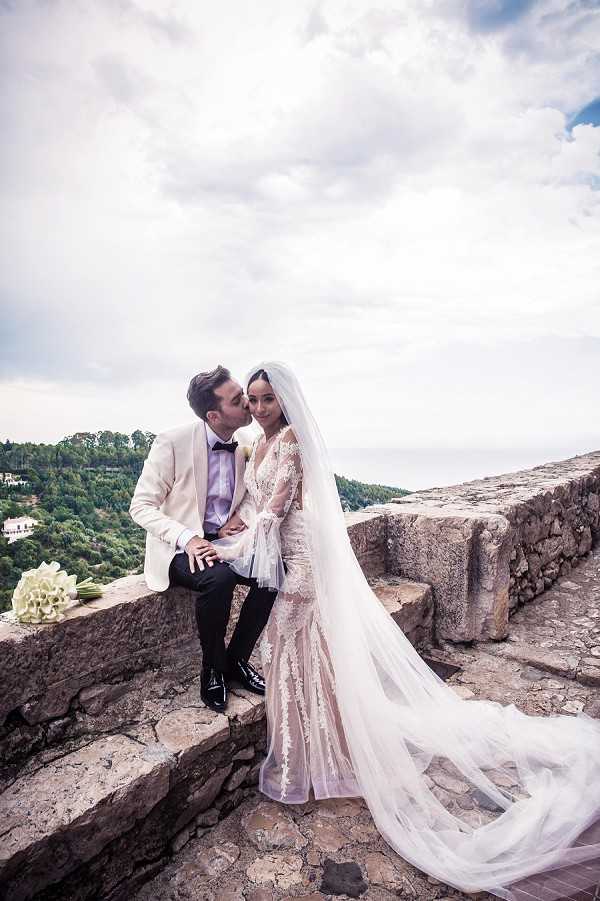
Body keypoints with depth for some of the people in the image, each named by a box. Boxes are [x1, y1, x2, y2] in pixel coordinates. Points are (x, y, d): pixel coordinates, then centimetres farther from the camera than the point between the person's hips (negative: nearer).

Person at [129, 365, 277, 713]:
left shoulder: (246, 447, -1)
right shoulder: (173, 442, -17)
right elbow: (141, 506, -14)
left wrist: (239, 521, -8)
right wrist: (188, 537, -29)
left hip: (224, 541, 5)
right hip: (179, 547, -5)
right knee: (218, 577, -34)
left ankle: (237, 659, 2)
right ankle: (213, 669, -6)